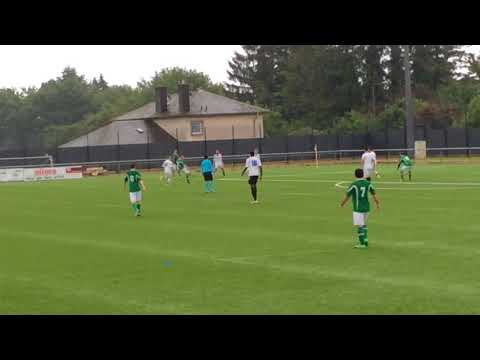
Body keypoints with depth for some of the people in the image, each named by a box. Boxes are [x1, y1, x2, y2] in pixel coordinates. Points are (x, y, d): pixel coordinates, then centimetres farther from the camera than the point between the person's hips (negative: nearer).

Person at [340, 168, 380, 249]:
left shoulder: (354, 185, -11)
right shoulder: (368, 183, 3)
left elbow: (347, 196, -4)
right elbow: (374, 194, 11)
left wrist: (342, 204, 11)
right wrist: (378, 204, 24)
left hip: (358, 208, -5)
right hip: (366, 207, 5)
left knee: (359, 226, -2)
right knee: (364, 225, 20)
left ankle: (362, 244, -4)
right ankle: (365, 241, 14)